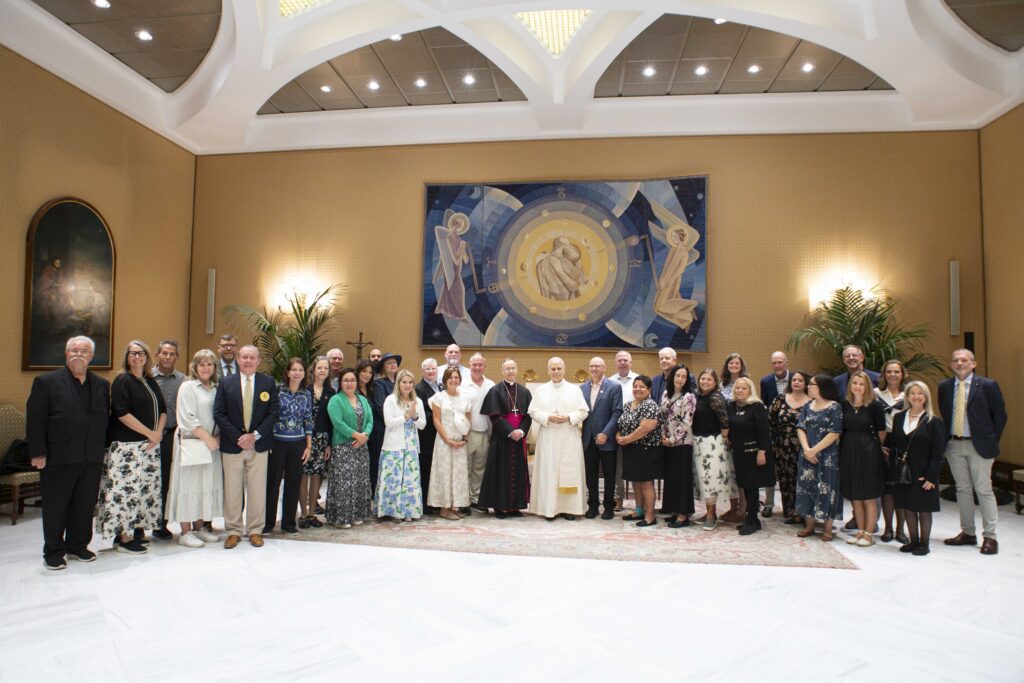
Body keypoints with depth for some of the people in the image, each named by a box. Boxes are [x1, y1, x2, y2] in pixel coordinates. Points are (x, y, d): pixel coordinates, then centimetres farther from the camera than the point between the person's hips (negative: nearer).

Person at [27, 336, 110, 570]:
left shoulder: (102, 385, 11)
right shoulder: (46, 382, -2)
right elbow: (35, 420, -5)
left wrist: (104, 449, 6)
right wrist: (38, 453, -11)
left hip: (92, 459, 4)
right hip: (58, 458, -3)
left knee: (85, 505, 11)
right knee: (56, 507, 8)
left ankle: (78, 546, 26)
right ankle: (54, 552, 21)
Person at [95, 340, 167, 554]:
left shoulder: (151, 382, 14)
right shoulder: (122, 381, -6)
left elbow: (162, 410, 14)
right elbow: (122, 413, -14)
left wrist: (158, 434, -3)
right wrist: (150, 433, -14)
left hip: (150, 445, 7)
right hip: (127, 446, -7)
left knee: (147, 487, 8)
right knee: (127, 488, -6)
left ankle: (137, 529, 18)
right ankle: (124, 538, 2)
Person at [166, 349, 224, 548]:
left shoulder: (216, 388, 12)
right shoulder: (188, 387, -6)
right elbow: (187, 419, -13)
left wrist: (218, 437, 0)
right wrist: (207, 437, -15)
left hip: (211, 443, 6)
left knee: (208, 484, 9)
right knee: (189, 485, -1)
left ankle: (199, 527, 19)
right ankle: (185, 532, 6)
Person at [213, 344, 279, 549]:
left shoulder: (269, 382, 2)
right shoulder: (226, 383, 2)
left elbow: (273, 413, -1)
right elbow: (219, 414, -2)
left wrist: (255, 435, -12)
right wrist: (238, 437, -12)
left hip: (259, 445, 0)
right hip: (232, 445, 0)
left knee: (257, 489, 6)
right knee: (232, 490, 6)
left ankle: (255, 530, 18)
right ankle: (233, 531, 19)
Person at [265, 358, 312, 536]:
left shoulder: (307, 395, 6)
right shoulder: (277, 390, -4)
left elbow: (308, 421, 8)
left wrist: (309, 446, 6)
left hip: (298, 444, 3)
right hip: (277, 442, -3)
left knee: (294, 483, 8)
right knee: (272, 482, 3)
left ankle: (289, 523, 20)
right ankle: (268, 522, 17)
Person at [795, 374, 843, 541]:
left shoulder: (834, 407, -8)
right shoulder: (807, 406, 9)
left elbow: (834, 434, -13)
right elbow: (800, 428, 3)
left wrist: (815, 450, -15)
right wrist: (806, 449, -12)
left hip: (827, 457, -5)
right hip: (807, 456, 5)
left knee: (826, 489, 0)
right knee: (807, 488, 7)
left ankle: (827, 528, 12)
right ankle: (809, 526, 18)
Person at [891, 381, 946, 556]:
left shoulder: (934, 421, -5)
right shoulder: (898, 418, 7)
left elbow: (937, 453, -8)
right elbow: (894, 445, 9)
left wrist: (931, 476, -13)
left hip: (923, 474, -4)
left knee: (924, 509, 6)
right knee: (907, 508, 10)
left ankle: (924, 543, 18)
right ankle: (913, 541, 23)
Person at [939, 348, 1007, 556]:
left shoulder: (988, 385, -5)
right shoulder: (944, 386, 6)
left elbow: (1000, 415, 0)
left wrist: (992, 441, -2)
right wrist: (945, 439, 7)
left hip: (978, 446, -4)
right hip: (954, 445, 4)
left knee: (983, 490, 0)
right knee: (962, 489, 11)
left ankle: (990, 537, 8)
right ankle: (968, 533, 21)